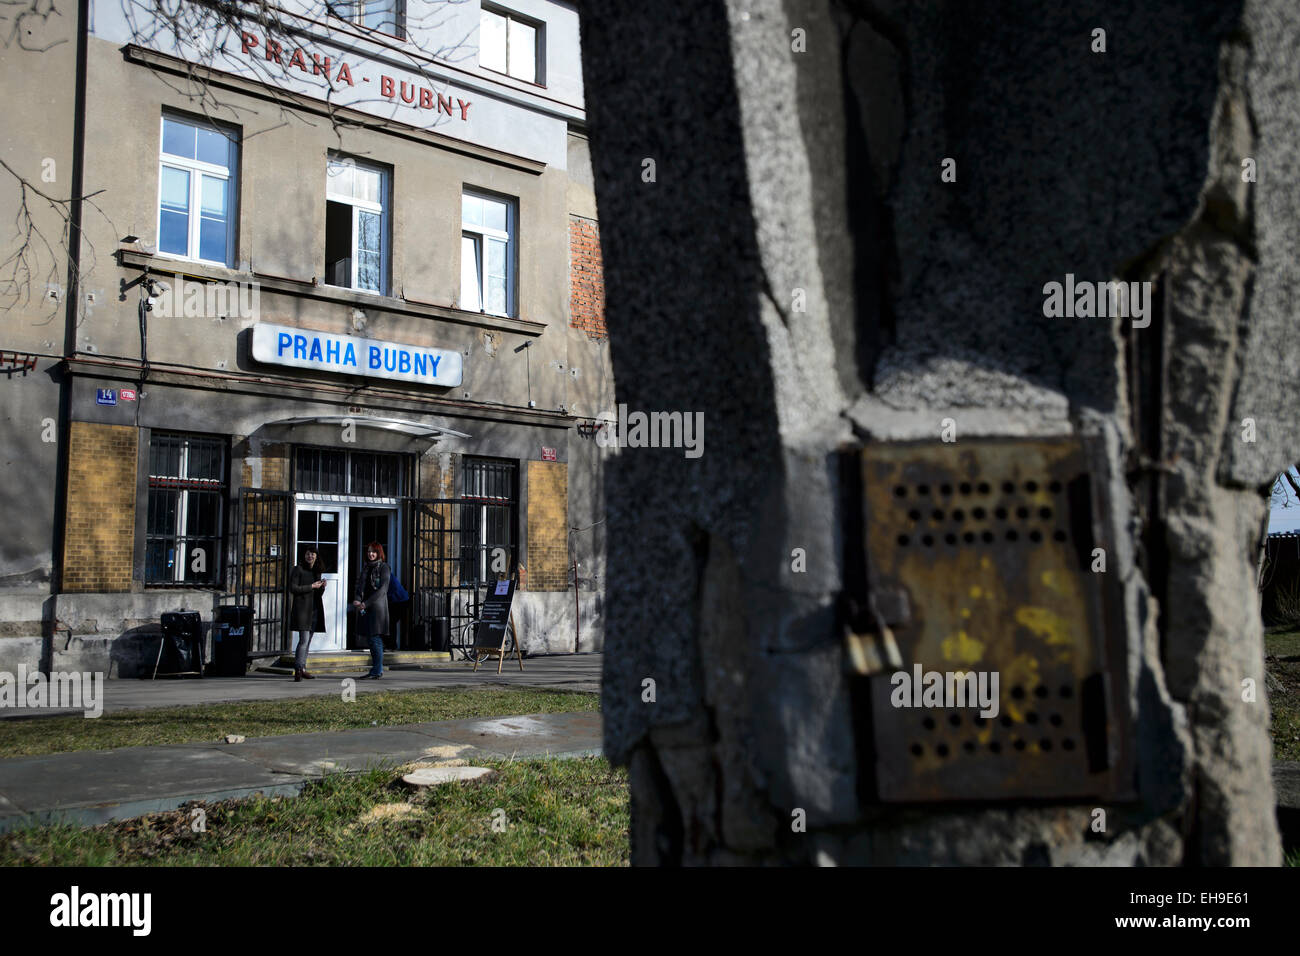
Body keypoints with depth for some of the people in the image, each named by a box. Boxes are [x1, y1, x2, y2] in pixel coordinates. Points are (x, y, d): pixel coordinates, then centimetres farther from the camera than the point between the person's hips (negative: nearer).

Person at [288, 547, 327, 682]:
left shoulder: (317, 571, 18)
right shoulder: (298, 569, -2)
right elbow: (293, 588, -11)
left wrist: (322, 587, 1)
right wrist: (311, 586, -11)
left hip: (314, 609, 7)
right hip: (302, 608, -7)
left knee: (308, 641, 7)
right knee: (304, 639, -14)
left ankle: (302, 669, 11)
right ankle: (298, 668, -14)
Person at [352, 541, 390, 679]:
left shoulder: (384, 568, -3)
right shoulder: (366, 568, 18)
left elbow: (382, 590, -12)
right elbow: (360, 585, 10)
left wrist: (366, 604, -17)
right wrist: (357, 600, -10)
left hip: (378, 607, -7)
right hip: (365, 609, 7)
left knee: (375, 639, -10)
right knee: (372, 640, 8)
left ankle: (377, 671, -8)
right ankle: (378, 669, 14)